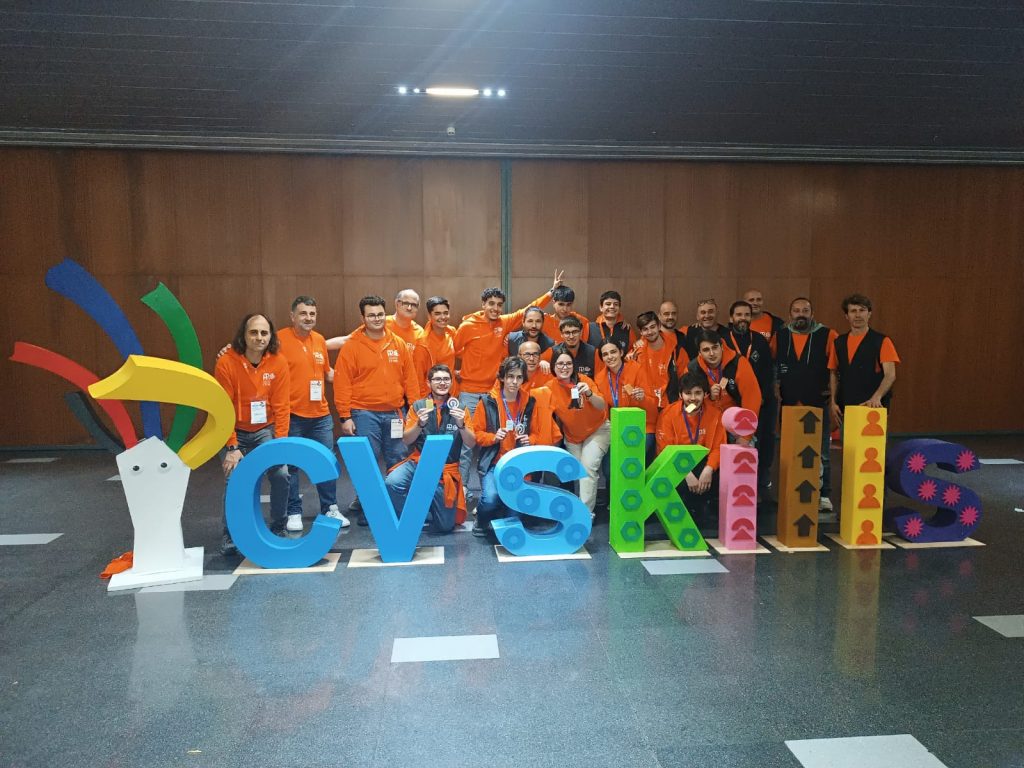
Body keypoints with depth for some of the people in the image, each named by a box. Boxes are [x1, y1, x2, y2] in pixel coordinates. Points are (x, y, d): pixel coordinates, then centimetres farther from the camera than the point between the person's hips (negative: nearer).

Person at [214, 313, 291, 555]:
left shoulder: (278, 363, -12)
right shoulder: (226, 363, -17)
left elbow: (281, 406, -10)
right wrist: (231, 447, -17)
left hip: (265, 430, 1)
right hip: (237, 432, -1)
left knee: (281, 474, -12)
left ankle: (277, 529, 9)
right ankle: (229, 535, 11)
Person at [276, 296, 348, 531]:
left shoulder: (319, 340, 10)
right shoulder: (280, 339, -9)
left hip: (321, 415, 5)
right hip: (291, 416, -5)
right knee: (290, 466, 5)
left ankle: (330, 508, 23)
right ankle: (294, 512, 19)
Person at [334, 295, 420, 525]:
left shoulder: (399, 344, 7)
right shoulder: (352, 346, -3)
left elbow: (410, 378, 10)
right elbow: (342, 383, -5)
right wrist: (345, 417, -9)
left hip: (394, 413, 3)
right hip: (364, 413, -3)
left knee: (399, 461, 8)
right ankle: (365, 508, 10)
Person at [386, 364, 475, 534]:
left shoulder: (459, 407, 2)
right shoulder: (418, 405, 2)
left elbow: (472, 443, -2)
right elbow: (406, 440, -1)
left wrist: (461, 425, -20)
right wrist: (419, 424, -19)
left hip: (446, 469, 0)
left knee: (446, 526, -1)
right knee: (392, 483, -31)